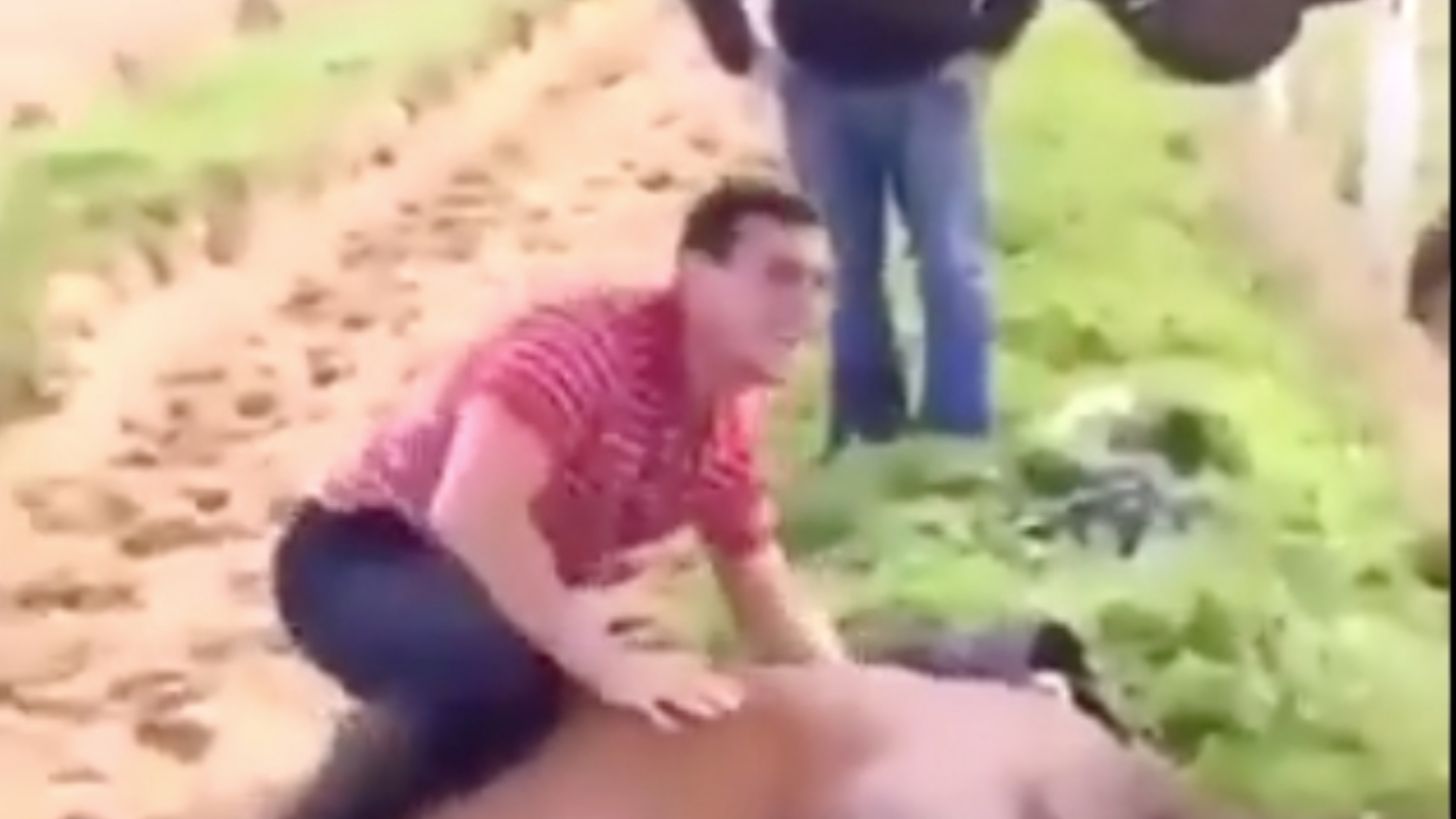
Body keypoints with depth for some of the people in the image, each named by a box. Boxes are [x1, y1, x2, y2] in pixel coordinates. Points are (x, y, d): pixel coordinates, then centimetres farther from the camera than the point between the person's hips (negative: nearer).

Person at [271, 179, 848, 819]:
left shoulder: (728, 424, -1)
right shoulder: (595, 343, -28)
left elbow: (772, 603, 8)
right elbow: (472, 512, -40)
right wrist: (608, 661, -39)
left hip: (508, 593, 9)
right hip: (363, 561, -9)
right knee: (512, 676, -37)